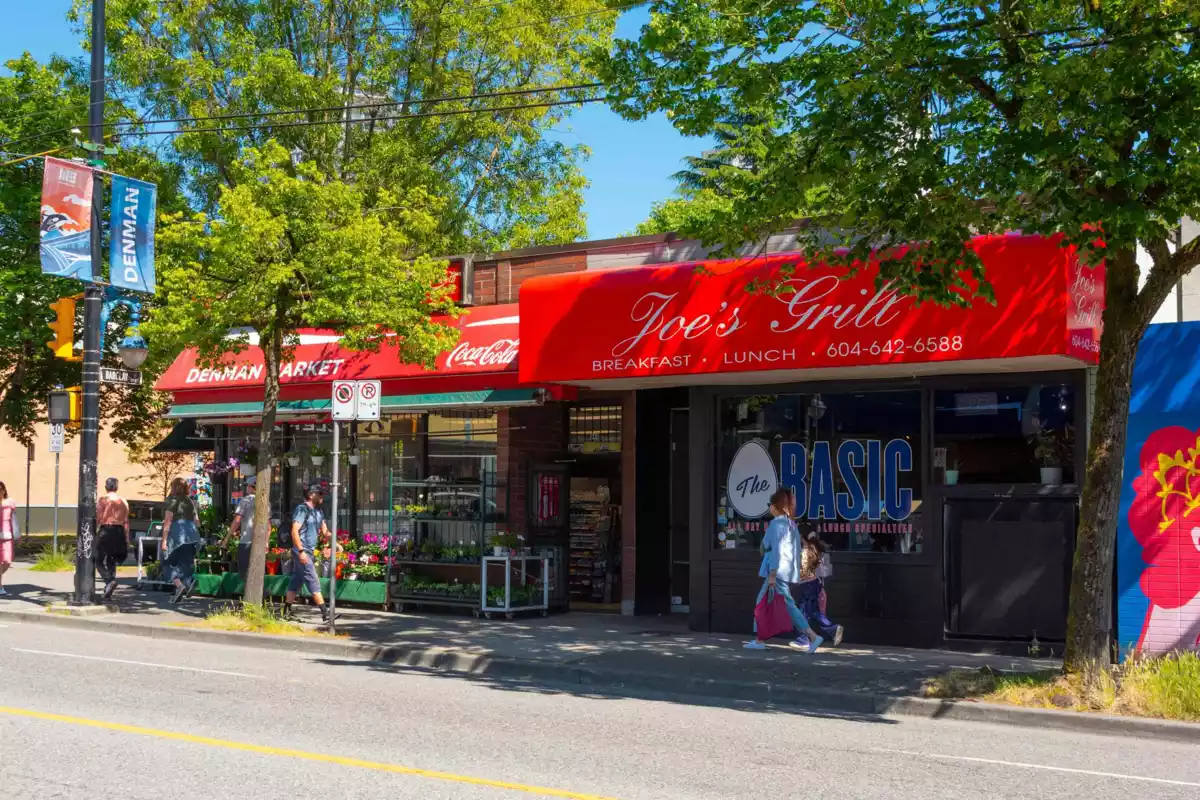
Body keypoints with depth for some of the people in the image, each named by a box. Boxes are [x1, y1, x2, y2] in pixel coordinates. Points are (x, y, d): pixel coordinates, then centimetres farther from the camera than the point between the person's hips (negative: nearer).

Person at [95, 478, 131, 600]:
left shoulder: (102, 500, -4)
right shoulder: (123, 501, 8)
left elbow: (97, 518, -7)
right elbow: (126, 521, 8)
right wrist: (126, 539, 12)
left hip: (105, 530, -4)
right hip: (119, 531, 4)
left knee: (99, 560, 4)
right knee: (111, 561, 14)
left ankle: (110, 581, -20)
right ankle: (108, 591, 12)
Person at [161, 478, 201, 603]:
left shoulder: (172, 500, -1)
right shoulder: (190, 501, 16)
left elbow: (168, 521, -7)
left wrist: (164, 540, -9)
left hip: (177, 533, -5)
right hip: (192, 535, 5)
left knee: (169, 563, 4)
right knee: (186, 564, 10)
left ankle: (179, 585, -16)